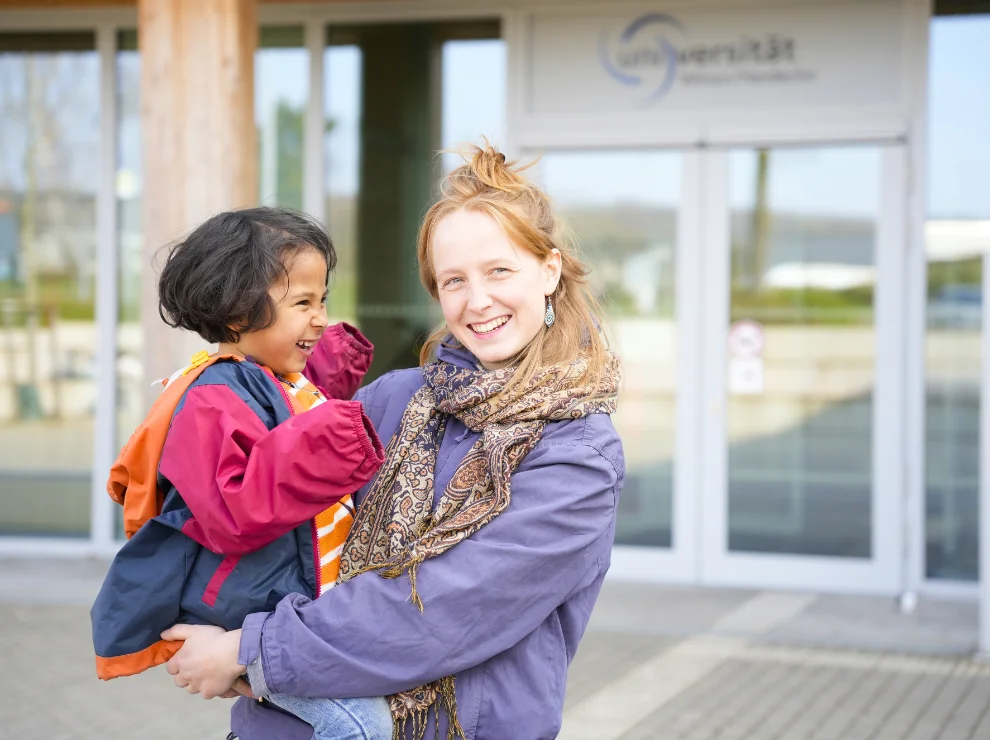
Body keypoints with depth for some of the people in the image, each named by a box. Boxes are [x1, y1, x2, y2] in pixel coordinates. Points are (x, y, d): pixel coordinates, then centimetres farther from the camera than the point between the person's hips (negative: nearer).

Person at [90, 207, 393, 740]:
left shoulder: (288, 381, 12)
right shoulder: (214, 399, -18)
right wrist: (317, 439, -34)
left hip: (296, 598, 10)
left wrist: (333, 371, 22)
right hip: (239, 614, -10)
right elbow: (230, 515, -29)